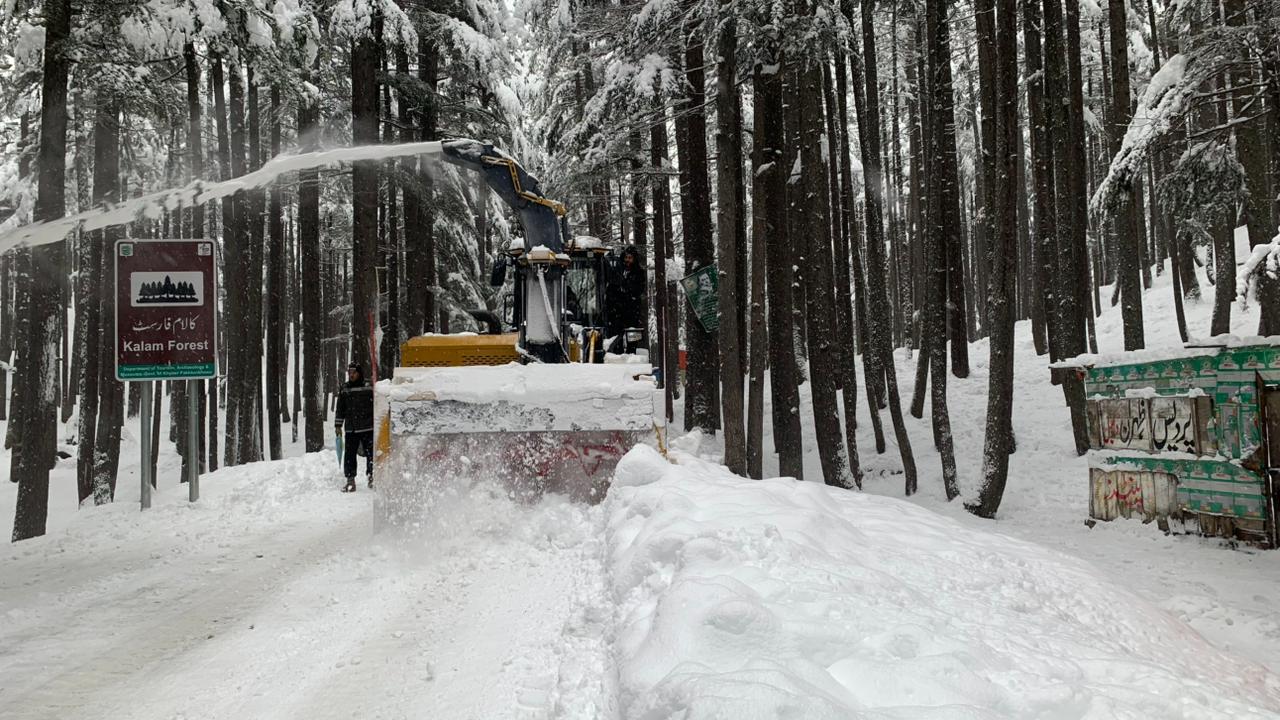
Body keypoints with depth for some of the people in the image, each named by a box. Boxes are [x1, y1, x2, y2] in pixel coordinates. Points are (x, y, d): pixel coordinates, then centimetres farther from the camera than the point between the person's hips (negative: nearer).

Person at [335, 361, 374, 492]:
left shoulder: (369, 388, 2)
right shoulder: (344, 390, 10)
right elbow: (340, 409, 15)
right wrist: (338, 425, 11)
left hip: (368, 428, -2)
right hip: (350, 429, 2)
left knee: (370, 453, -2)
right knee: (350, 455, 1)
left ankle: (371, 476, 10)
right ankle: (350, 480, 7)